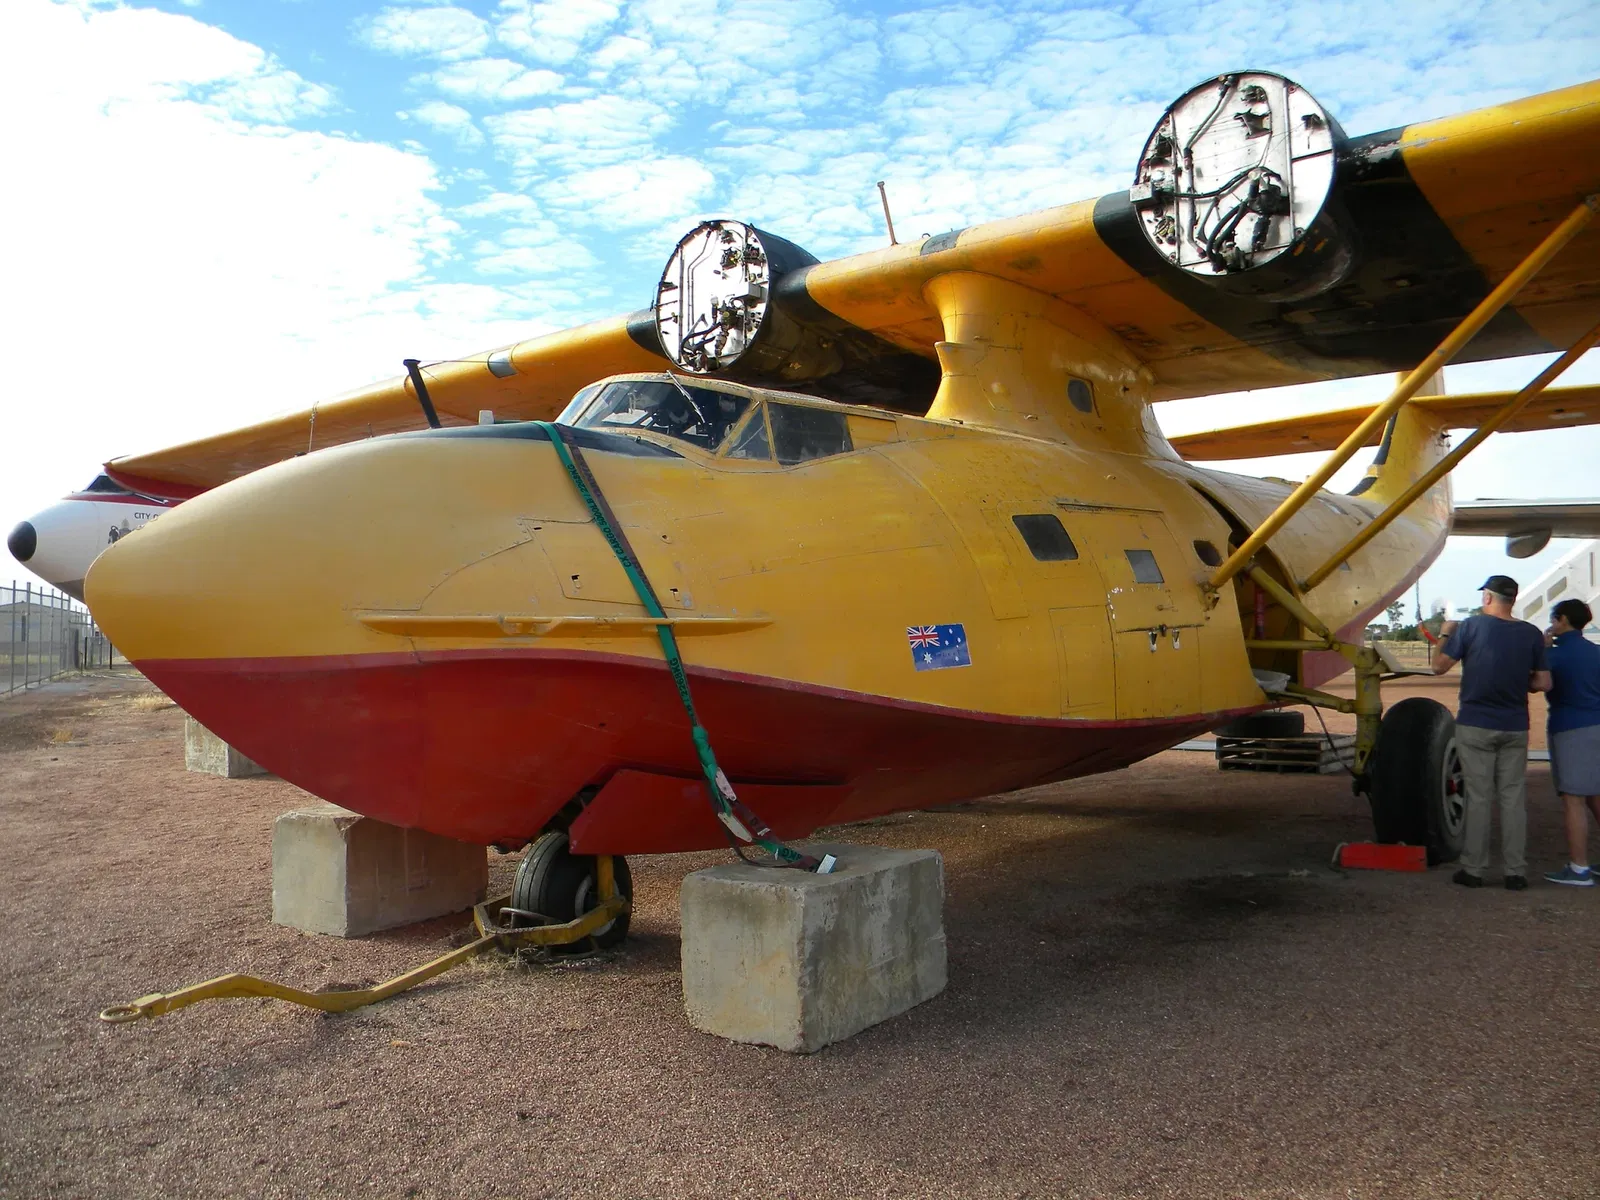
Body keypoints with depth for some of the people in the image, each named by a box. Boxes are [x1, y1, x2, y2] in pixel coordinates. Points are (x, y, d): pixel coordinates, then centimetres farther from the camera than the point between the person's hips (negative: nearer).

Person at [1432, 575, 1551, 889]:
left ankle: (1473, 869, 6)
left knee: (1478, 798, 2)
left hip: (1475, 726, -3)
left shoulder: (1471, 626, -9)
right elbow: (1543, 683, 1)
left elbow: (1439, 666, -5)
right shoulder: (1532, 634, 1)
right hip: (1515, 728, 3)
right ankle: (1516, 872, 10)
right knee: (1514, 799, 8)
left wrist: (1446, 634, 11)